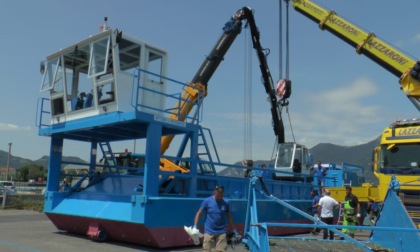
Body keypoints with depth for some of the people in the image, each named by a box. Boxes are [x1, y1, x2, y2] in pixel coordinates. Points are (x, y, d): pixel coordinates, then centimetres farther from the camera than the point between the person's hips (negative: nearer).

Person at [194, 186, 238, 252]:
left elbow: (229, 216, 10)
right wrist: (195, 226, -13)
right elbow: (199, 213, -4)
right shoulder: (207, 201, -9)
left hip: (221, 232, 1)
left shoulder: (226, 203, -2)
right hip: (209, 232, -1)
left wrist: (234, 230, 14)